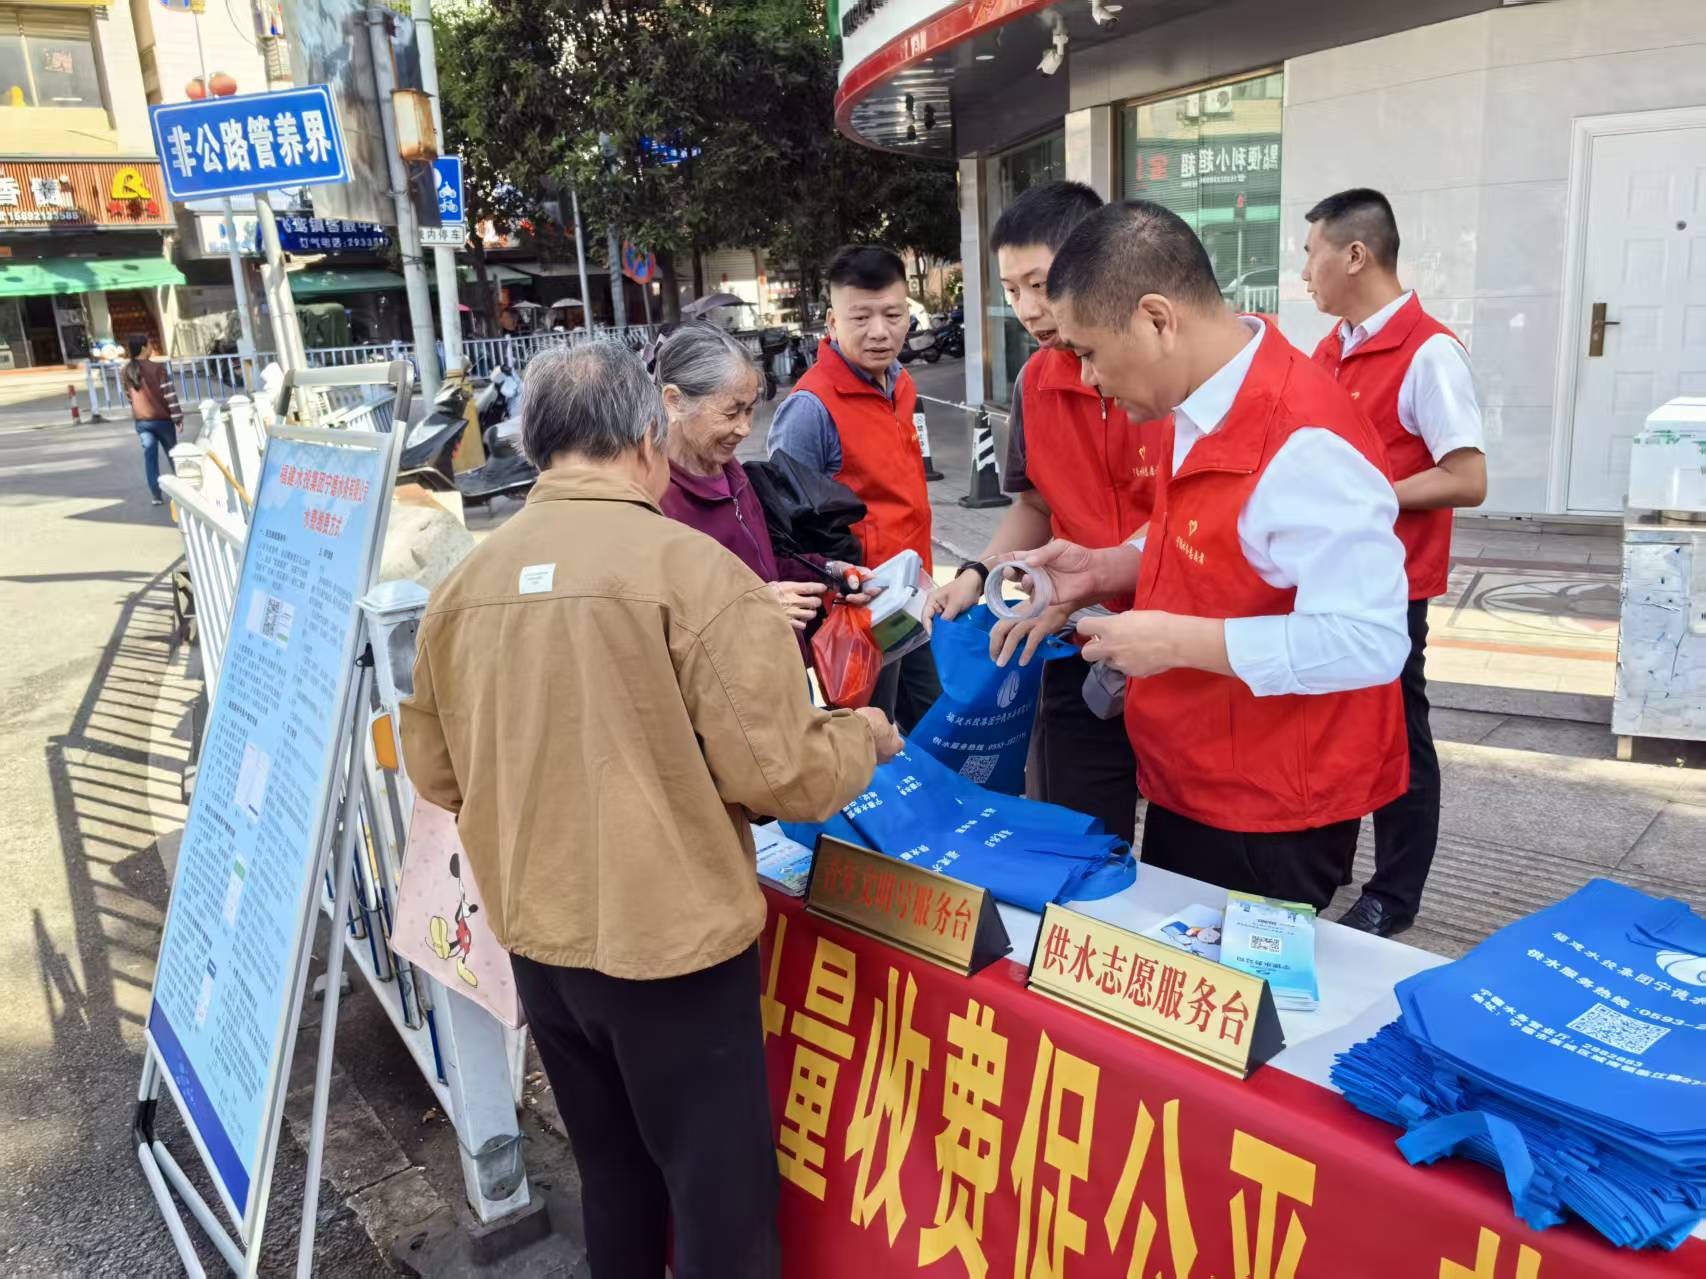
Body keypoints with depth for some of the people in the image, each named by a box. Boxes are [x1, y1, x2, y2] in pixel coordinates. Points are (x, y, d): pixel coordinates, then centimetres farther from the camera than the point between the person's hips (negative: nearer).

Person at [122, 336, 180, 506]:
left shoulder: (125, 371, 2)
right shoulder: (157, 367, -14)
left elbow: (130, 396, 12)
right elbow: (169, 393, -15)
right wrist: (178, 417, -9)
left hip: (141, 421, 4)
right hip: (162, 418, -4)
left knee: (150, 457, 5)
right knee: (173, 455, 12)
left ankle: (156, 495, -1)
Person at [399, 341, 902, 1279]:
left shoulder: (465, 582, -1)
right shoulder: (688, 566, -17)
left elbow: (434, 771, 9)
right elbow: (779, 773, -17)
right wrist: (863, 738, 3)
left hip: (538, 940, 6)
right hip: (673, 942, -6)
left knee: (612, 1174, 25)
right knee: (721, 1197, 13)